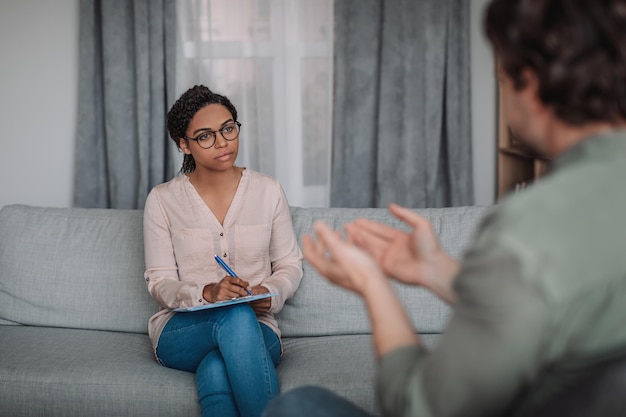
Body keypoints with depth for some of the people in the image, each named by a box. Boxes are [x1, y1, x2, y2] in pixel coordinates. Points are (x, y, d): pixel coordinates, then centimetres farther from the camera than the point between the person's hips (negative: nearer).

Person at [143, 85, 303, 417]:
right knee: (235, 316, -37)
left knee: (215, 371, -37)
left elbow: (290, 265, 10)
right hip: (181, 332, 0)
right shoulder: (162, 200, 0)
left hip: (255, 329, 1)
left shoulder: (268, 191, 3)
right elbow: (160, 283, -1)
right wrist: (206, 293, -22)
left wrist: (270, 293, -14)